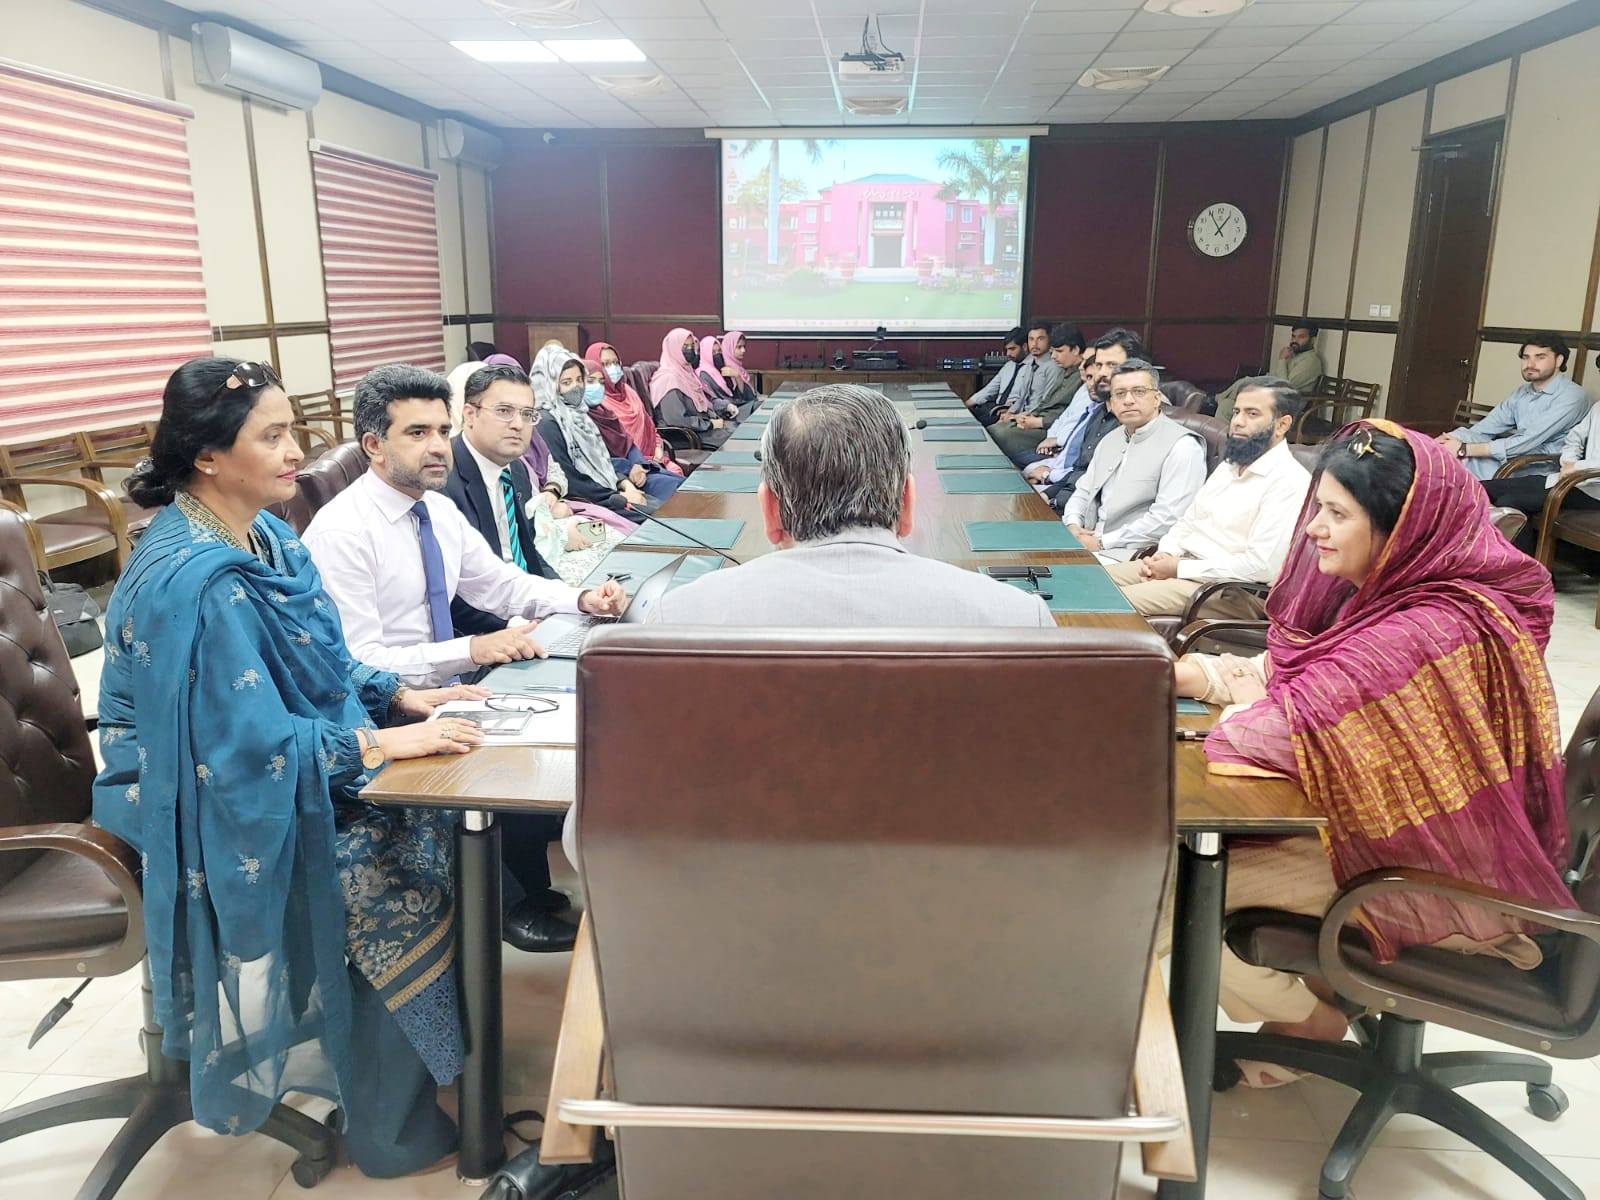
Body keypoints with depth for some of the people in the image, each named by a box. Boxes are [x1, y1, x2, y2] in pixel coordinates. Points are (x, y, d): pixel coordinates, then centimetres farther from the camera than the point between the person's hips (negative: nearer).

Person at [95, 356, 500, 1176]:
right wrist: (385, 741, -25)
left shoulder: (260, 533, 1)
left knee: (435, 832, -4)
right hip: (211, 803, -8)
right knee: (400, 875, -14)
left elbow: (320, 658, 11)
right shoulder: (194, 580, -27)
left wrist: (400, 695, -2)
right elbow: (252, 741, -28)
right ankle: (394, 1127, 7)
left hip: (275, 769, 8)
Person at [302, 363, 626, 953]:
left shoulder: (439, 509, 4)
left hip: (446, 682, 8)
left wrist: (581, 599, -5)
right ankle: (525, 900, 3)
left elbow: (501, 584, 13)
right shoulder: (341, 530, -19)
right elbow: (358, 663, -23)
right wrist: (472, 650, -32)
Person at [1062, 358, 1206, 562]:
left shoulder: (1182, 446, -9)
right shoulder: (1111, 439, 19)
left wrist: (1102, 543, -17)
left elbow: (1167, 519, -18)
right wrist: (1072, 525, 0)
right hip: (1088, 539, 8)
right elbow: (1083, 491, 24)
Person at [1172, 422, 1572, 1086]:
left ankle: (1310, 1020, 18)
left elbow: (1280, 728, -33)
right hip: (1402, 829, 9)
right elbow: (1287, 675, 7)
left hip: (1444, 883, -9)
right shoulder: (1392, 590, -2)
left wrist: (1237, 690, -12)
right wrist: (1197, 672, -8)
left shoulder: (1432, 631, -32)